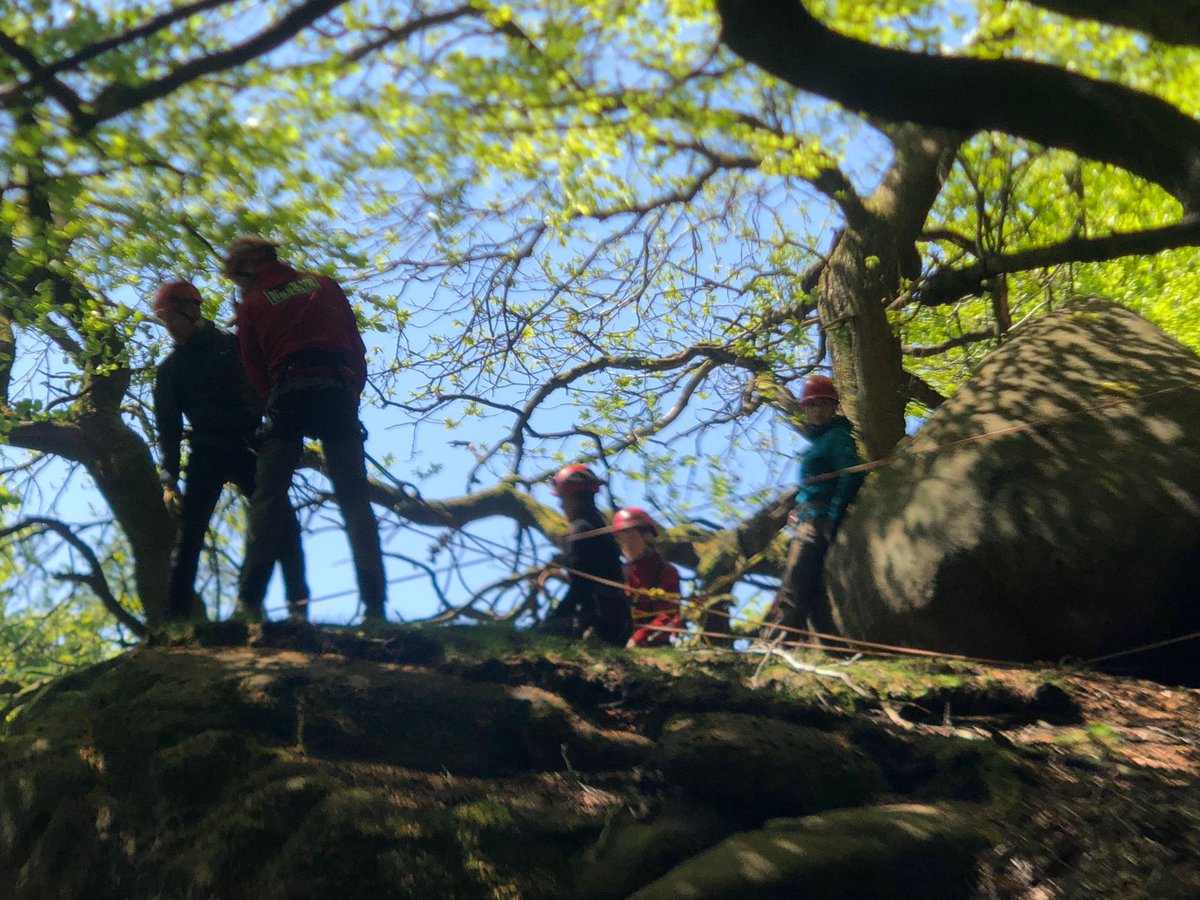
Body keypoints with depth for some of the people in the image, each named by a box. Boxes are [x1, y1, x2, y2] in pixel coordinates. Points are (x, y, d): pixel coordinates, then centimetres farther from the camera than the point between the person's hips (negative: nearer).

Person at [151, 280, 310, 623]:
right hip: (206, 456, 1)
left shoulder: (232, 345, 11)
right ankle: (176, 616, -5)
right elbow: (168, 427, 10)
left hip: (249, 448, -1)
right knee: (190, 532, -7)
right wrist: (169, 479, -1)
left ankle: (299, 608, -7)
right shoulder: (169, 369, 14)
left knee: (283, 523, -11)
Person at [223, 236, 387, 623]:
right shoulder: (325, 286, 20)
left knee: (269, 497, -2)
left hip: (287, 392, -1)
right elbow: (356, 344, 15)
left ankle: (250, 601, -14)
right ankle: (375, 606, -11)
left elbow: (253, 367, 13)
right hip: (337, 390, 1)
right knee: (355, 499, -1)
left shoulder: (252, 304, 15)